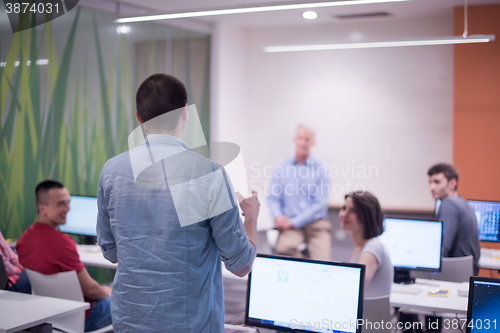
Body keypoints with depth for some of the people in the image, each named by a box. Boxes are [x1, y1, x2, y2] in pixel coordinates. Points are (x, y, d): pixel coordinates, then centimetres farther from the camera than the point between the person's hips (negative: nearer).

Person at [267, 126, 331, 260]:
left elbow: (320, 203, -3)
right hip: (290, 225, 1)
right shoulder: (281, 168, 10)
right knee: (283, 248, -31)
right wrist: (278, 216, -11)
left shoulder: (321, 170, 3)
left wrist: (294, 222, -10)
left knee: (322, 263, -25)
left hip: (316, 224, -1)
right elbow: (273, 198, 11)